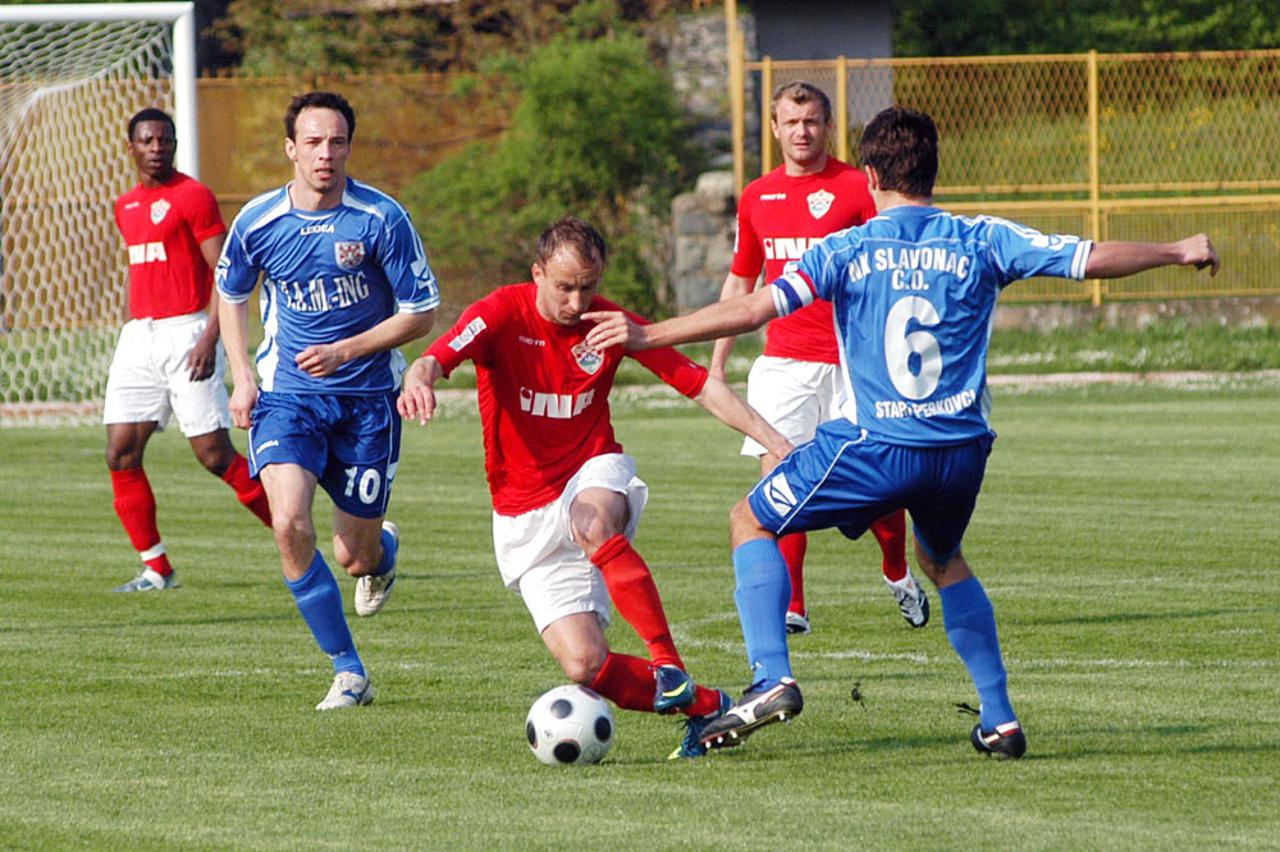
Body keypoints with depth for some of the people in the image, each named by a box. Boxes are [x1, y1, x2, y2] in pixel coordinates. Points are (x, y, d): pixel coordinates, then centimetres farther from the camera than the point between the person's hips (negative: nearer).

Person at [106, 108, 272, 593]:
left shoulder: (192, 196, -6)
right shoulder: (126, 207, 17)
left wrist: (209, 338, -20)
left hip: (186, 333, -7)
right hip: (139, 335, 7)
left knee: (214, 454, -9)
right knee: (120, 454, -2)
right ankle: (156, 570, 4)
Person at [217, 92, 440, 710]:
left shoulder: (382, 219, -12)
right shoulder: (257, 222, -5)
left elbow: (420, 314, -6)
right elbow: (231, 293, 16)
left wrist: (344, 350, -18)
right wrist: (242, 375, 5)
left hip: (366, 397, -1)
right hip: (287, 394, 1)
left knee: (355, 558, 3)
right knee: (289, 523, -23)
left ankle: (383, 548, 45)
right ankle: (348, 671, -10)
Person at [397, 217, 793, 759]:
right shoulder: (503, 314, -10)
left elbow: (701, 386, -1)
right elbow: (437, 358, -27)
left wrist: (775, 441, -10)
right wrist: (418, 382, -53)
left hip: (595, 473, 0)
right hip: (526, 518, 0)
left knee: (592, 523, -41)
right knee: (583, 664, -16)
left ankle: (668, 665, -36)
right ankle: (705, 706, 1)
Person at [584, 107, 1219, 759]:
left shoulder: (846, 250, -1)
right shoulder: (982, 241, 5)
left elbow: (754, 308, -10)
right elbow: (1093, 259, 5)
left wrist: (649, 335, -6)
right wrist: (1178, 252, 21)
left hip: (878, 448, -4)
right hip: (962, 452, 4)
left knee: (751, 520, 16)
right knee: (942, 560, 33)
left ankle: (772, 678, -2)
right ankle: (999, 718, 24)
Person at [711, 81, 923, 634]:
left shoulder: (857, 189, -3)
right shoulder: (756, 197, 11)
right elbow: (740, 283, 20)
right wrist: (716, 364, 17)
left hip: (851, 360, -3)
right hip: (782, 360, 3)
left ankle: (898, 576, 30)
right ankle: (790, 607, -5)